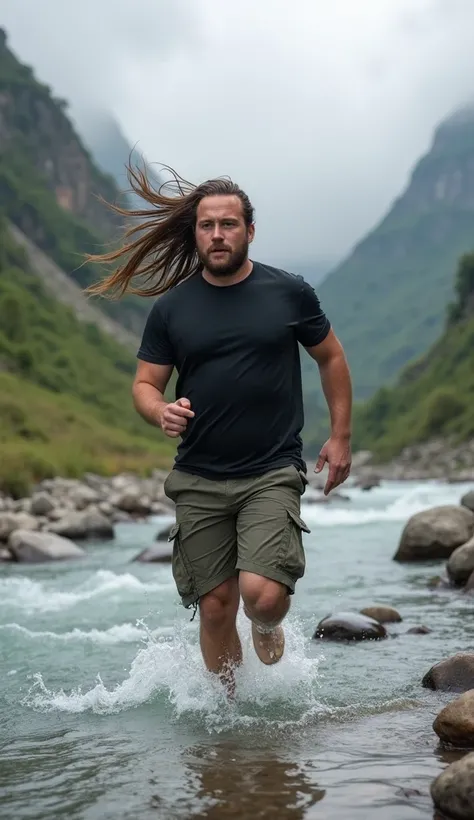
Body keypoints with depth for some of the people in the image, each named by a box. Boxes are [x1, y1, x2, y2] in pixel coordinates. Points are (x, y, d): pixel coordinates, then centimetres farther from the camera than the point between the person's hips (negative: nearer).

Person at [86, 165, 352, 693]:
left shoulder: (289, 293, 1)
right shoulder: (170, 308, 3)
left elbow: (330, 357, 14)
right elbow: (145, 384, 7)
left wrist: (340, 437, 10)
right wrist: (161, 412, -17)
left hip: (272, 473, -2)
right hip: (199, 480, 2)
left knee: (263, 594, -18)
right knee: (215, 606, 5)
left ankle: (268, 628, 19)